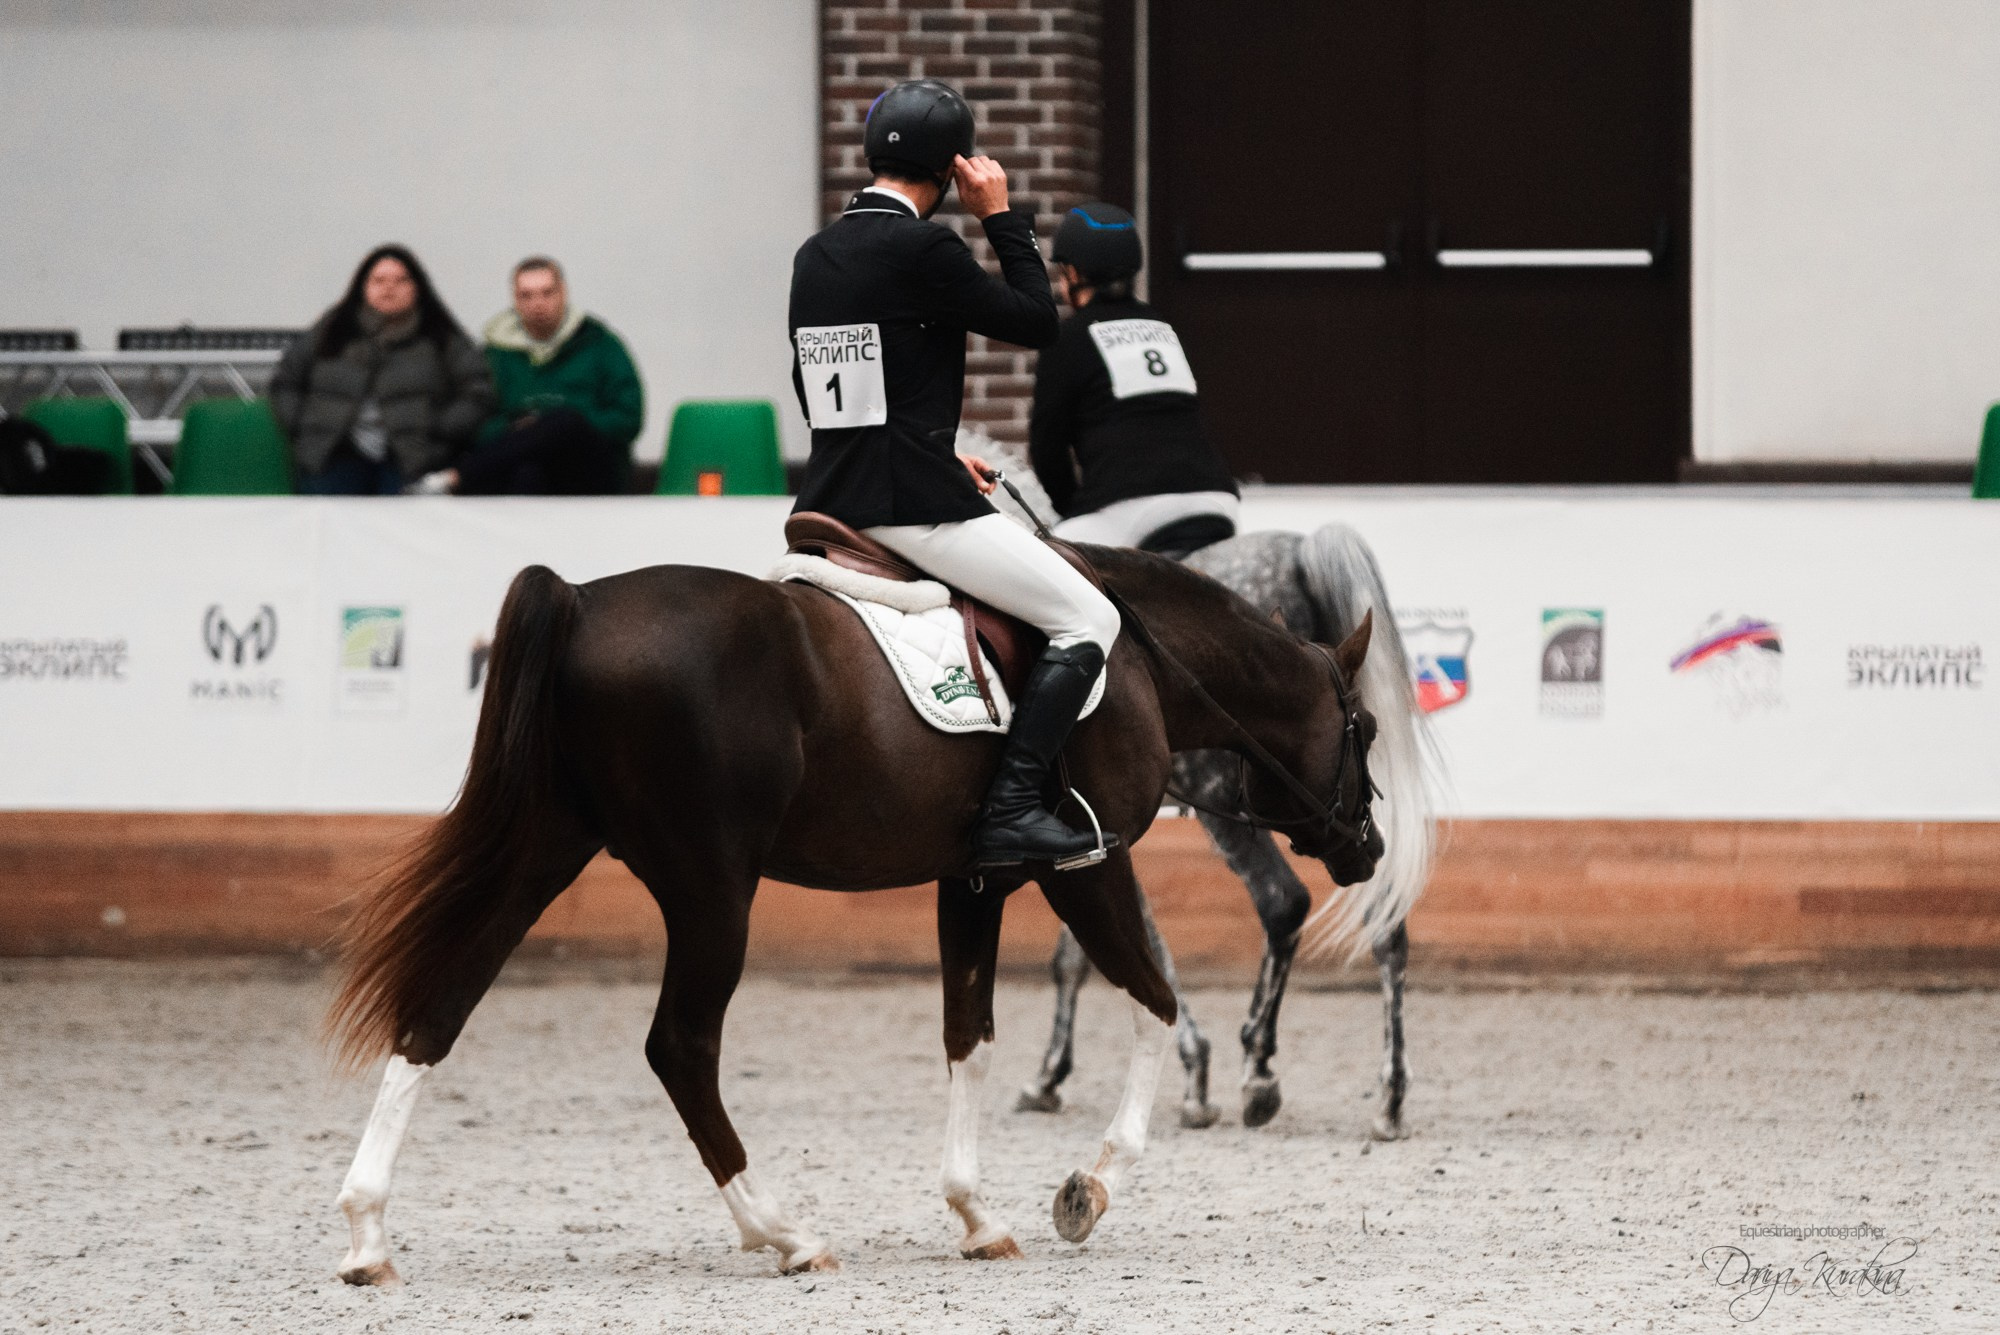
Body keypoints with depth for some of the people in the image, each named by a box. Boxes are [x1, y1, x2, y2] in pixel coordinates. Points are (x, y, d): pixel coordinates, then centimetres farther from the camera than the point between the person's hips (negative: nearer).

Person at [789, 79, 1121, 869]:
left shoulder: (813, 256, 12)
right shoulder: (922, 249, -14)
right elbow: (1037, 323, -8)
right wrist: (1002, 219, 1)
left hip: (830, 500, 8)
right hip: (914, 507, -8)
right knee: (1089, 623, -1)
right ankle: (1010, 809, -13)